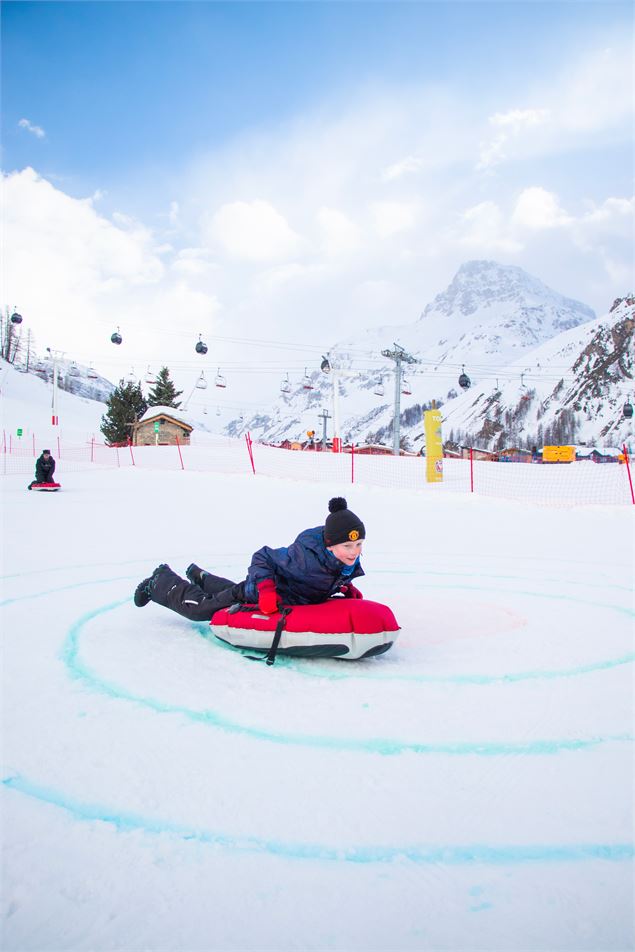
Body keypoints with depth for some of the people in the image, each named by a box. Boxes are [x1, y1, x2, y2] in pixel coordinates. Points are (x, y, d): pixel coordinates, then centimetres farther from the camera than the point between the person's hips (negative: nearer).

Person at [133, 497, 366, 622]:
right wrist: (266, 591, -40)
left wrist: (346, 587, -11)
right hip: (262, 596, -7)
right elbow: (261, 558, -29)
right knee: (199, 607, 11)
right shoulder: (306, 556, -42)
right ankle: (159, 582, 34)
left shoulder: (350, 559, -19)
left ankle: (200, 576, 62)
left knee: (228, 592, 36)